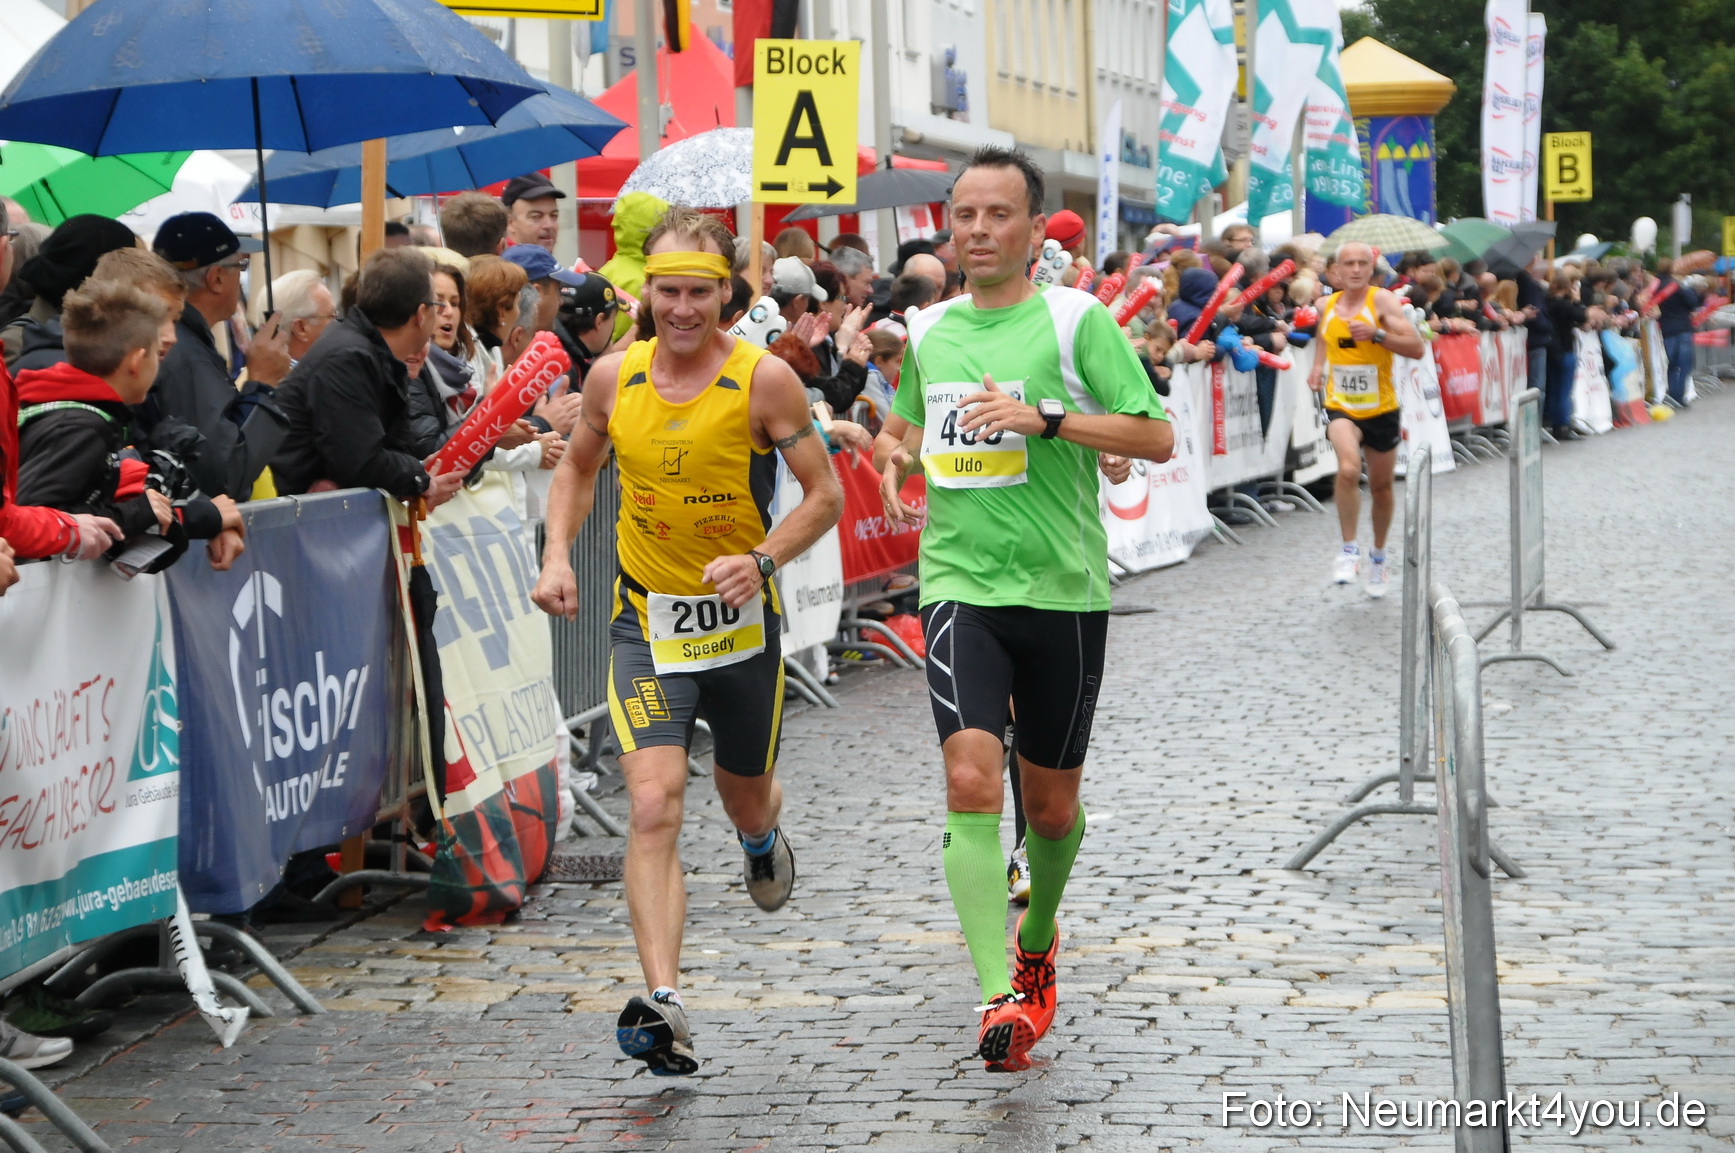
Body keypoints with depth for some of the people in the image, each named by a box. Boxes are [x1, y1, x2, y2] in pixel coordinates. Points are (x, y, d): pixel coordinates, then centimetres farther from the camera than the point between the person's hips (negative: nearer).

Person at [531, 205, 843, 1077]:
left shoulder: (764, 379, -11)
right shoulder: (613, 377, -2)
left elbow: (826, 494, -6)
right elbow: (579, 467, 16)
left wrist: (763, 560, -22)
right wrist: (558, 555, 1)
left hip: (741, 618, 0)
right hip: (647, 620, 0)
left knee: (745, 799, 19)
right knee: (653, 805, -17)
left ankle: (763, 839, 59)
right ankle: (662, 1006, -23)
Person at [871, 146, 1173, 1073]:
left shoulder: (1075, 320, -3)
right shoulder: (927, 330, 10)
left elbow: (1157, 437, -8)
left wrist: (1045, 418, -19)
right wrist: (894, 452, 6)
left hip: (1063, 589, -2)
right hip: (958, 586, 2)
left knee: (1049, 804, 10)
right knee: (970, 783, -18)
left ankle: (1038, 940, 40)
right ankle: (998, 1000, -22)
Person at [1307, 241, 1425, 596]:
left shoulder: (1382, 300, -11)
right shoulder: (1326, 306, 2)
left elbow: (1416, 347, -19)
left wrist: (1377, 333, -30)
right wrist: (1318, 367, 10)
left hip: (1381, 409, -1)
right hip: (1340, 407, 1)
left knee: (1381, 486, 14)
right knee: (1348, 468, -27)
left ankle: (1378, 557, 37)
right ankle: (1349, 550, -15)